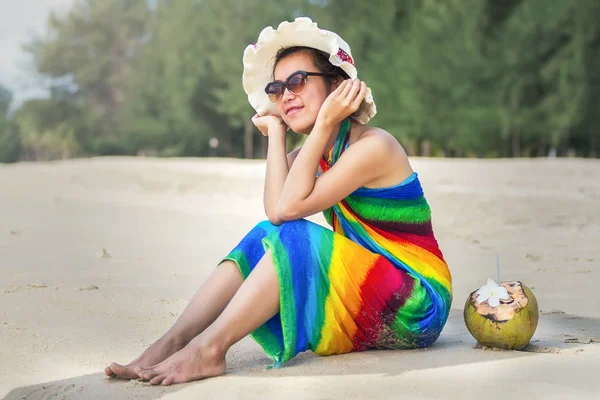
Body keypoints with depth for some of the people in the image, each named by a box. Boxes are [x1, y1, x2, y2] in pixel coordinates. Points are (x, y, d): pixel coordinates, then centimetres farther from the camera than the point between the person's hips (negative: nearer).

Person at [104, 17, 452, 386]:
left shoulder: (373, 146, -16)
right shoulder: (316, 154, 10)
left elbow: (288, 207, -23)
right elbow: (275, 210, -9)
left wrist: (324, 124, -20)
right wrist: (276, 133, -3)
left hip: (418, 307, -8)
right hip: (364, 303, 8)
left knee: (294, 235, -25)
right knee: (266, 236, -8)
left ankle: (210, 348, -28)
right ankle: (170, 344, -19)